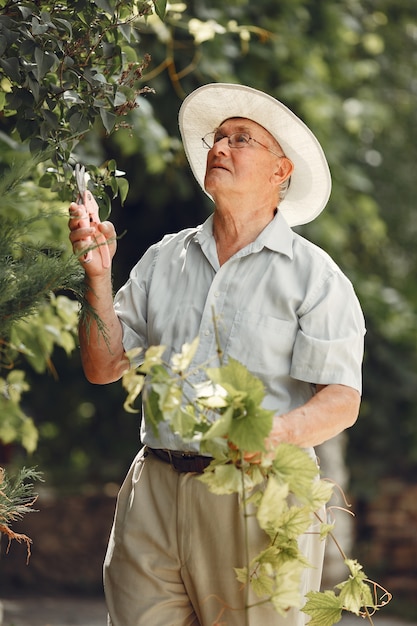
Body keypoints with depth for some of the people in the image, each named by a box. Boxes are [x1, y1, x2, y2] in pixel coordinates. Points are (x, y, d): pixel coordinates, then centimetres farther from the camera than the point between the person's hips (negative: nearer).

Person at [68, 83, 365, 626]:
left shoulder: (313, 274, 1)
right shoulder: (164, 260, 14)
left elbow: (341, 401, -7)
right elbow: (104, 368, 11)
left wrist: (278, 432, -27)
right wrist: (98, 275, -1)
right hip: (156, 494, 4)